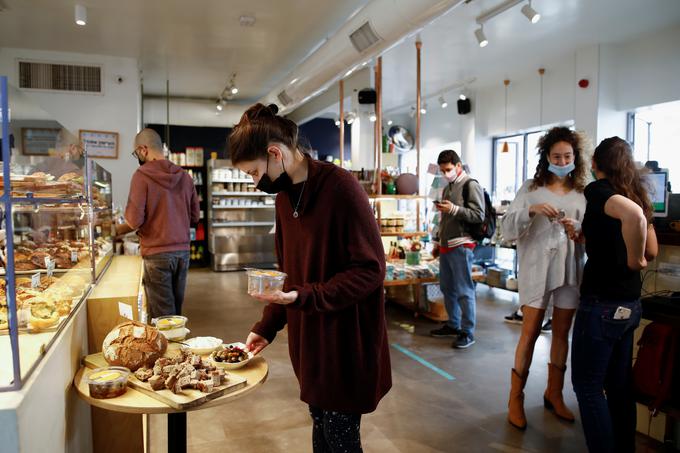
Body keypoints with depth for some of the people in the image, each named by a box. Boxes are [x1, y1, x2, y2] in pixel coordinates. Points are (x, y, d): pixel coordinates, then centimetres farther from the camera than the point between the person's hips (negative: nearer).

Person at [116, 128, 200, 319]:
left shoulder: (142, 175, -10)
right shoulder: (184, 176, 5)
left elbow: (135, 220, -13)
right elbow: (194, 217, 11)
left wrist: (118, 229, 7)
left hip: (157, 253, -5)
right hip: (183, 250, 5)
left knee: (162, 316, 1)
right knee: (177, 310, 15)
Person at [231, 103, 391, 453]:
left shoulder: (340, 187, -18)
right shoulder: (284, 194, 7)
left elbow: (370, 269, -19)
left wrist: (303, 297, -25)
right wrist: (266, 326, 7)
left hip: (347, 338, -7)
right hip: (308, 336, 7)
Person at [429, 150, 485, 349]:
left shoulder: (471, 185, -5)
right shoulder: (447, 188, 19)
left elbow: (479, 215, -12)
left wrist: (454, 209, -20)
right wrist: (437, 243, 22)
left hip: (461, 246, -8)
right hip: (446, 246, 8)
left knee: (464, 291, -5)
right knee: (447, 288, 12)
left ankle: (468, 332, 2)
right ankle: (453, 324, 24)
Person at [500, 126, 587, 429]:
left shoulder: (584, 192, 6)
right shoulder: (531, 188, -1)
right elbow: (507, 229, -8)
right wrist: (531, 210, -24)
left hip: (571, 270, 3)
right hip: (537, 269, -3)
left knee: (562, 333, 13)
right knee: (530, 334, 1)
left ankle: (554, 394, 30)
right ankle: (516, 398, 14)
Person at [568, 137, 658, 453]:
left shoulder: (597, 189, -12)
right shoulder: (635, 194, 10)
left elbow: (633, 215, -35)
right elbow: (652, 251, 16)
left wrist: (633, 260, -19)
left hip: (601, 303, -8)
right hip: (629, 303, 8)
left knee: (587, 385, 4)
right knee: (619, 384, 18)